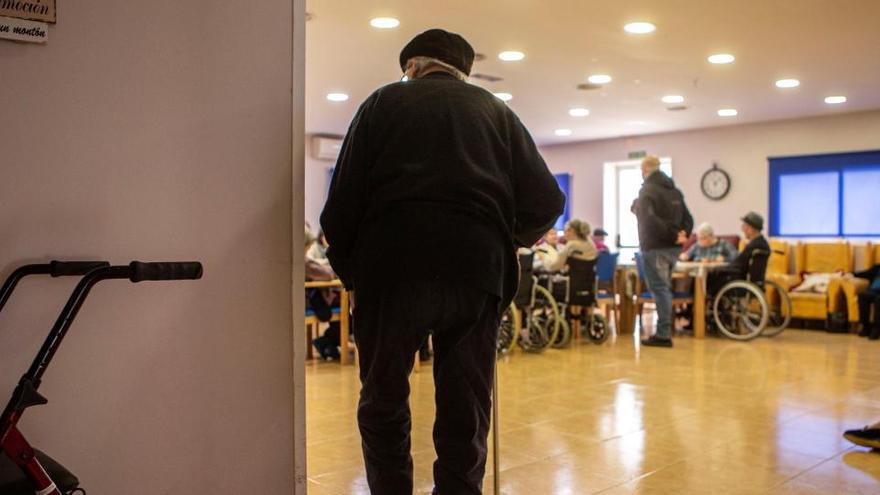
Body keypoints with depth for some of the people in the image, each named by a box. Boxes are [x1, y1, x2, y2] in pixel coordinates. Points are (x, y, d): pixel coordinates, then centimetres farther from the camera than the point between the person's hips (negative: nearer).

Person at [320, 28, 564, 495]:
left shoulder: (383, 102, 14)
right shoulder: (496, 110, 19)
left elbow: (344, 198, 3)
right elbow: (545, 201, 11)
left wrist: (345, 265, 15)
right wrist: (509, 238, 28)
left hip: (394, 264, -1)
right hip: (478, 268, 2)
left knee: (383, 402, 13)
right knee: (465, 410, 10)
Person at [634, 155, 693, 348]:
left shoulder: (648, 190, -9)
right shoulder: (674, 190, 16)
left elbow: (649, 219, -23)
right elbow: (688, 218, 15)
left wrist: (673, 235, -18)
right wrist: (682, 234, 1)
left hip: (655, 247, -8)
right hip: (673, 248, 8)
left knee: (659, 289, -5)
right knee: (665, 288, 16)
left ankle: (663, 335, -5)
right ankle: (664, 332, 20)